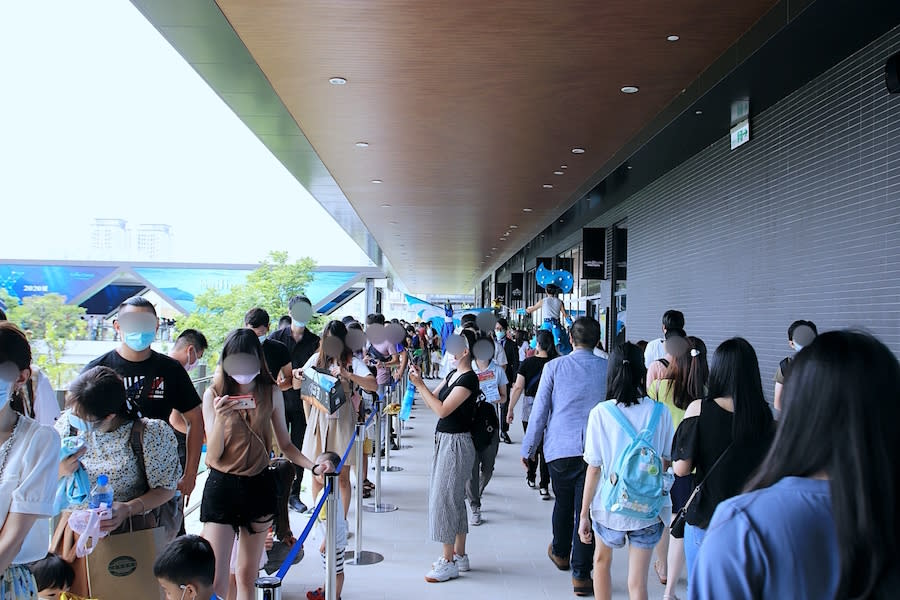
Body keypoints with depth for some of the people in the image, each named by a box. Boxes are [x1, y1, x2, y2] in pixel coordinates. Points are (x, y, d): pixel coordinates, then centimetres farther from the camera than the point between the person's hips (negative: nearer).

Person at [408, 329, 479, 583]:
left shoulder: (469, 379, -18)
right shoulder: (452, 374, 11)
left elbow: (442, 410, -23)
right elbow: (432, 401, 14)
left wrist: (420, 385, -20)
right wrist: (418, 382, 0)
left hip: (456, 443, -10)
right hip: (444, 440, 10)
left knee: (443, 498, -6)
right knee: (455, 498, 15)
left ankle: (448, 562, 2)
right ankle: (459, 555, 25)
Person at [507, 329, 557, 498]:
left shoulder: (528, 362, -6)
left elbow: (518, 387, -7)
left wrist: (510, 409, -1)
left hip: (530, 407, 0)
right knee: (546, 446, 4)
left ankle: (531, 478, 34)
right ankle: (544, 485, -1)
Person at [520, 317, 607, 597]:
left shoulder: (554, 367, -5)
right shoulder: (608, 368, -1)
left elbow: (539, 411, -3)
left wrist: (528, 448, 7)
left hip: (560, 448, 0)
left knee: (563, 503, 21)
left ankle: (560, 554, 43)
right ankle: (581, 575, 7)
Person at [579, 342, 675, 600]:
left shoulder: (600, 413, -12)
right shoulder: (660, 413, -7)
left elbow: (594, 469, -10)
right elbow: (667, 462, 2)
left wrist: (584, 514, -1)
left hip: (609, 508, -1)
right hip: (648, 511, 1)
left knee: (602, 560, 26)